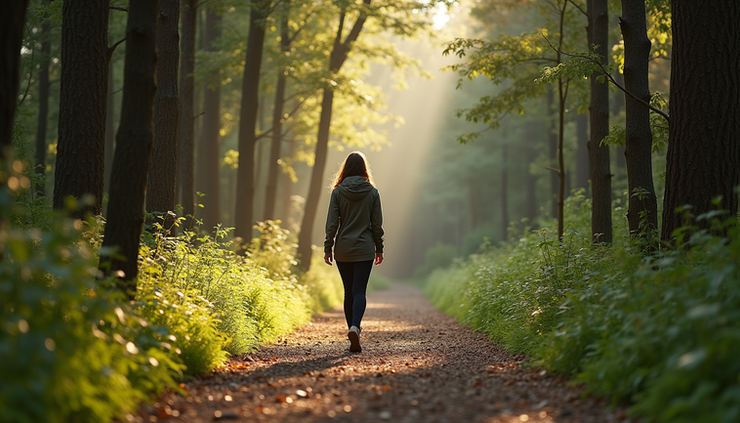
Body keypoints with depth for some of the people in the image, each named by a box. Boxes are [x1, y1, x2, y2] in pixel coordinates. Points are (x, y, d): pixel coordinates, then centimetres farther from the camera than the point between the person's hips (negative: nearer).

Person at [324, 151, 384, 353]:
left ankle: (353, 328, 18)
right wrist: (379, 248, 10)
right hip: (364, 249, -1)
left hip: (343, 249, 1)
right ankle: (354, 327, -27)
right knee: (359, 290, -5)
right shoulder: (372, 192, -2)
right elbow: (377, 224, 1)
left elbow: (332, 223, -4)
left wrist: (328, 248, 2)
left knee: (349, 291, 13)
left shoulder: (338, 192, -3)